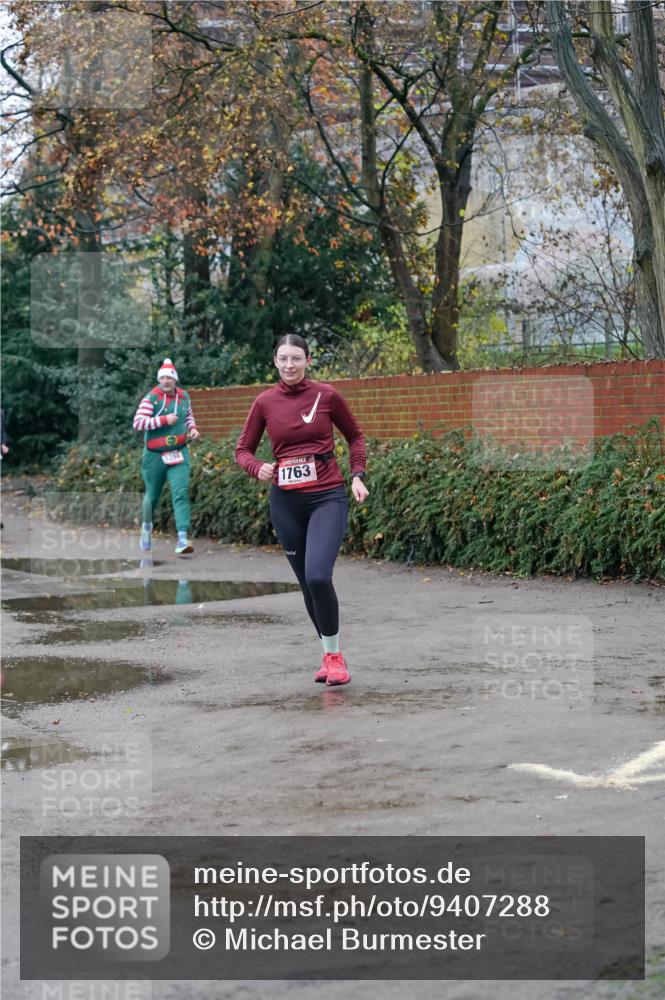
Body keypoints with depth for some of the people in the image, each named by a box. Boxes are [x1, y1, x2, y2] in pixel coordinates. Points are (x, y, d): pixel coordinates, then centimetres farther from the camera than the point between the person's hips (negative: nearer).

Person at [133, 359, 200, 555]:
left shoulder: (184, 397, 6)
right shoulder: (151, 398, -10)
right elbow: (138, 422, -19)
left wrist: (192, 428, 5)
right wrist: (164, 420, -22)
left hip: (178, 453, 2)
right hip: (154, 455, -2)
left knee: (181, 492, -15)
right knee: (152, 495, 12)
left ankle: (182, 539, -21)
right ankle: (147, 526, 43)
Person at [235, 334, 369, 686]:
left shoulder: (326, 395, -2)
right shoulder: (265, 402, 2)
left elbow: (354, 436, 12)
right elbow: (243, 449, 9)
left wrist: (357, 476, 1)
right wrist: (258, 468, -11)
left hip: (327, 497, -3)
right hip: (285, 502, 3)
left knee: (318, 576, -21)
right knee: (307, 583, 9)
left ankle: (334, 656, -4)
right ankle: (329, 655, 27)